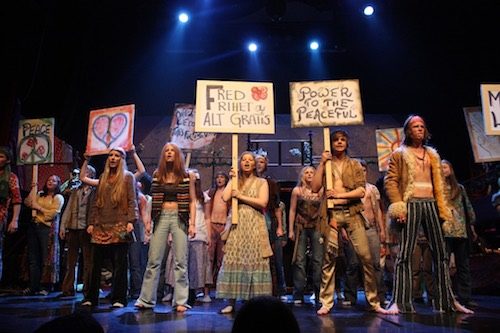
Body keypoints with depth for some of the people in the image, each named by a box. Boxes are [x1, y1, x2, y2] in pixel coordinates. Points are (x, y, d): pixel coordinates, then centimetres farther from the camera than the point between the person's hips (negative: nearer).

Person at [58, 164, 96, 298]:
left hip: (86, 229, -5)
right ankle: (68, 289, 13)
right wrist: (63, 226, 6)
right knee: (70, 261, 8)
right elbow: (68, 209, 15)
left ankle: (87, 289, 5)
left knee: (88, 261, 0)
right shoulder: (75, 191, 18)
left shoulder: (95, 191, 4)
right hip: (73, 228, 5)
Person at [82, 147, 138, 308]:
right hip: (101, 227, 5)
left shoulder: (128, 177, 5)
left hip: (119, 226, -4)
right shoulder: (103, 178, 19)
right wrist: (91, 222, 10)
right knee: (96, 263, 6)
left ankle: (118, 298, 4)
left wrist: (130, 221, -15)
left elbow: (132, 201, -3)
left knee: (119, 263, -2)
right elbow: (96, 202, 18)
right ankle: (91, 297, 16)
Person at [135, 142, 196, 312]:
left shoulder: (187, 176, 4)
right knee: (153, 260, 3)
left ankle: (180, 301, 6)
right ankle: (146, 299, 12)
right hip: (161, 217, 2)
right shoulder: (157, 175, 10)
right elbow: (154, 200, 13)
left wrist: (192, 223, -5)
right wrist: (149, 220, 5)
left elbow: (192, 201, 3)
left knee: (181, 261, -1)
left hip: (179, 218, -2)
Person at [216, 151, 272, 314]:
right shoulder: (234, 182, 15)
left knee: (254, 261, -5)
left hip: (255, 225, -2)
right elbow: (225, 198, -4)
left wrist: (241, 196, -7)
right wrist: (232, 178, 1)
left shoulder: (261, 182, 9)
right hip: (236, 225, 2)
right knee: (233, 260, -5)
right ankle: (231, 302, 0)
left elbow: (262, 202, -7)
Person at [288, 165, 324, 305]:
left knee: (318, 260, 0)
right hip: (301, 227, -1)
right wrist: (291, 230, -1)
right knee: (300, 261, -2)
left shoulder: (320, 191, 6)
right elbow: (292, 211, 4)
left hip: (316, 227, 1)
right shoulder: (296, 190, 5)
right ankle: (298, 295, 3)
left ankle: (319, 293, 8)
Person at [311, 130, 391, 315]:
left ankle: (374, 302, 7)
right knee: (328, 258, -2)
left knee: (366, 257, -4)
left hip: (352, 213, 0)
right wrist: (322, 163, -4)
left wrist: (338, 194, -10)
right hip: (332, 214, 0)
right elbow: (315, 188, -2)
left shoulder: (354, 165, 12)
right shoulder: (325, 165, 13)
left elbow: (361, 191, 1)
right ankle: (326, 303, 6)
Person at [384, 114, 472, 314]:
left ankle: (448, 300, 17)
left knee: (440, 252, 7)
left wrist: (443, 208, 10)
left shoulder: (432, 154, 21)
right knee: (405, 254, -9)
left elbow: (438, 183, 19)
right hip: (410, 204, -5)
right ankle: (399, 302, -8)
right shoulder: (399, 154, 6)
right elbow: (390, 181, -3)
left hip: (430, 204, 5)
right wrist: (398, 207, -13)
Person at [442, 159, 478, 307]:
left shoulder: (460, 188, 16)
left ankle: (465, 297, 11)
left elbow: (468, 207, 16)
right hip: (444, 231, -3)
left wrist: (471, 225, 11)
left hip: (462, 231, 4)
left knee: (463, 265, 6)